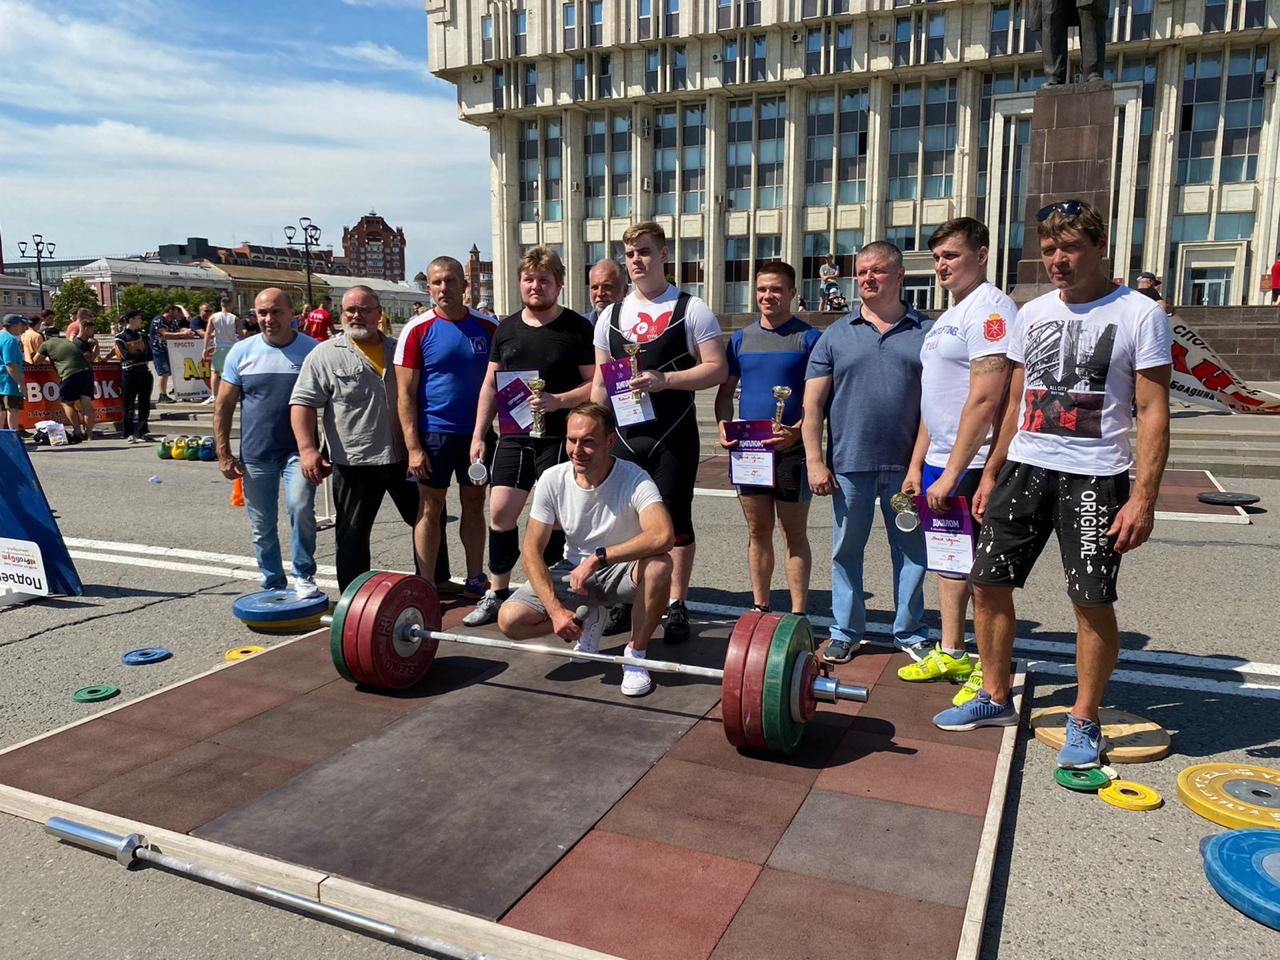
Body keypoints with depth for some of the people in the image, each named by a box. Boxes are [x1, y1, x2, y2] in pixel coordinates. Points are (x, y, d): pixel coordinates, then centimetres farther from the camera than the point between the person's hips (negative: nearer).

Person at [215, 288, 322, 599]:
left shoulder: (313, 350, -2)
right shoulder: (242, 352, 2)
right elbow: (223, 406, 6)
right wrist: (224, 454, 1)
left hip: (298, 450, -2)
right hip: (256, 454, 3)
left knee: (301, 508, -23)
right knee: (262, 526, 9)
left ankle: (304, 576, -3)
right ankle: (273, 586, 27)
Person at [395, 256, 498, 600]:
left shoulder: (488, 327, 2)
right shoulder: (418, 330, -5)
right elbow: (405, 394, -7)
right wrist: (413, 446, -12)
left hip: (477, 431, 3)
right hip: (434, 432, -3)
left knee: (475, 504, 11)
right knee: (430, 508, 4)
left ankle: (475, 580, 21)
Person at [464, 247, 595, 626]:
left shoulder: (577, 328, -4)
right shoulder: (507, 328, 11)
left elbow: (596, 384, -7)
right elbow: (490, 384, 14)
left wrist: (557, 401, -21)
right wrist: (479, 434, 9)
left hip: (558, 438, -4)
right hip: (513, 436, 5)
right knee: (500, 510, 3)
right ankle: (496, 593, 16)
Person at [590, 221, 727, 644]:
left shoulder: (691, 310, -2)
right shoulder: (611, 314, 11)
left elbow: (717, 368, -8)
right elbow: (601, 380, 14)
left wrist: (665, 379, -20)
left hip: (674, 436, -4)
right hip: (624, 435, 4)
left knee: (675, 520, 2)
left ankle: (677, 604, 14)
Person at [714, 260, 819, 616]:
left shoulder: (809, 338, -1)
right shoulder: (740, 338, 10)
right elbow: (726, 391, 13)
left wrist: (796, 432, -22)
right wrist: (724, 426, -6)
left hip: (791, 450, -4)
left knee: (794, 533, 3)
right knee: (758, 530, 12)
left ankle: (798, 613, 9)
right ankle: (760, 607, 24)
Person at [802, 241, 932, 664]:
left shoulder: (926, 332, 4)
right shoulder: (837, 335, 5)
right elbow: (813, 402, 2)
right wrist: (814, 460, -5)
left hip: (906, 465, 0)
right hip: (849, 464, 0)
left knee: (911, 550, 9)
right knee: (847, 549, 9)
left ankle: (910, 632, 25)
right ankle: (845, 631, 23)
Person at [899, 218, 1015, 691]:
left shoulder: (989, 308, -14)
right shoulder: (949, 316, 17)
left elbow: (984, 400, -22)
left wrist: (952, 474, -22)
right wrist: (917, 464, 16)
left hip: (972, 466, -10)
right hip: (940, 462, 10)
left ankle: (990, 672, 11)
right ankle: (950, 654, 29)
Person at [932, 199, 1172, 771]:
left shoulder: (1140, 315, -5)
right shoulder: (1032, 314, 10)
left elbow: (1153, 413, -8)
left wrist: (1144, 498, -15)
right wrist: (991, 473, 12)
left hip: (1094, 477, -5)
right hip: (1025, 468, 5)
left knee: (1093, 601, -1)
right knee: (988, 582, 4)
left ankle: (1084, 723, 18)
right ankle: (996, 700, 22)